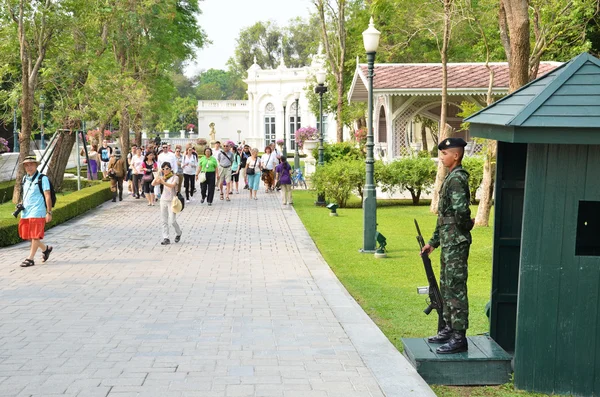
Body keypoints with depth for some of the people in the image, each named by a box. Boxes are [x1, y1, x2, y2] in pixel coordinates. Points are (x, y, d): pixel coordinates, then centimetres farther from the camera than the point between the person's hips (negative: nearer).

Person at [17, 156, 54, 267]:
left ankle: (30, 258, 2)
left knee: (35, 236, -4)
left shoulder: (42, 179, -5)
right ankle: (45, 248, 29)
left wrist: (49, 212, -13)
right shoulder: (25, 178, 15)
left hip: (37, 212, -7)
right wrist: (21, 203, 12)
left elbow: (47, 196, -8)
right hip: (25, 212, 7)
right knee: (26, 235, 10)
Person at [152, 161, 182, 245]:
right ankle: (166, 238, 5)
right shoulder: (162, 178, 10)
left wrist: (163, 182, -38)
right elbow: (153, 183, -1)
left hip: (171, 201, -5)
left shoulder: (174, 177, -5)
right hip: (163, 200, 5)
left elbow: (172, 185, -24)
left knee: (172, 221, -7)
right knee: (164, 221, 3)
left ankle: (178, 233, 21)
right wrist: (158, 175, -9)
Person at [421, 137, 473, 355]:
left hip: (456, 244, -10)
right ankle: (449, 329, 28)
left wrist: (465, 227, -6)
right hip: (448, 243, 10)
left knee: (456, 288, -7)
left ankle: (459, 338, -2)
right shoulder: (451, 178, 15)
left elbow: (461, 212, -26)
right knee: (446, 287, 17)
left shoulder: (457, 179, -16)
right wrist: (433, 241, 21)